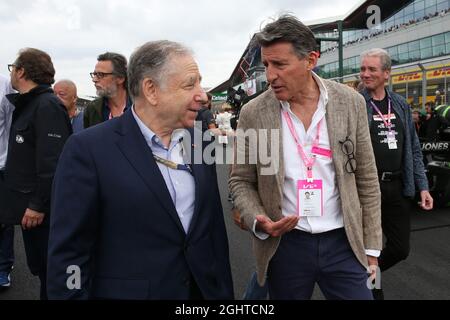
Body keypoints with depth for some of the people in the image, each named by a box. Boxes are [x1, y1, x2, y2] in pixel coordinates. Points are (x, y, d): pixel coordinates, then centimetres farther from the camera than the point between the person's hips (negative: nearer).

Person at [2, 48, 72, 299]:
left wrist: (39, 205, -23)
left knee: (51, 272, 4)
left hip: (43, 211, -9)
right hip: (29, 206, 9)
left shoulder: (47, 106, -16)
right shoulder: (26, 104, 14)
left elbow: (52, 162, -24)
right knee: (39, 269, 19)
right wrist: (29, 202, 13)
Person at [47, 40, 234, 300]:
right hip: (127, 292, -4)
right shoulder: (89, 150, -16)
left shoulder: (199, 144, 0)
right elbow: (69, 254, -14)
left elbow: (215, 232, 5)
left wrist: (224, 292, 6)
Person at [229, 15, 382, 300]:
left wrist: (371, 246, 3)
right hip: (284, 244, 0)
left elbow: (367, 179, 1)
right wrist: (259, 221, -16)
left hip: (343, 243, 1)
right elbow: (241, 181, 2)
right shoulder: (253, 113, -7)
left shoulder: (350, 102, -4)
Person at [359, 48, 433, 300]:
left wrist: (423, 186, 8)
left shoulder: (401, 104, 10)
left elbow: (414, 149, 13)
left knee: (400, 249, 11)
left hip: (398, 188, 5)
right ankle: (372, 287, 31)